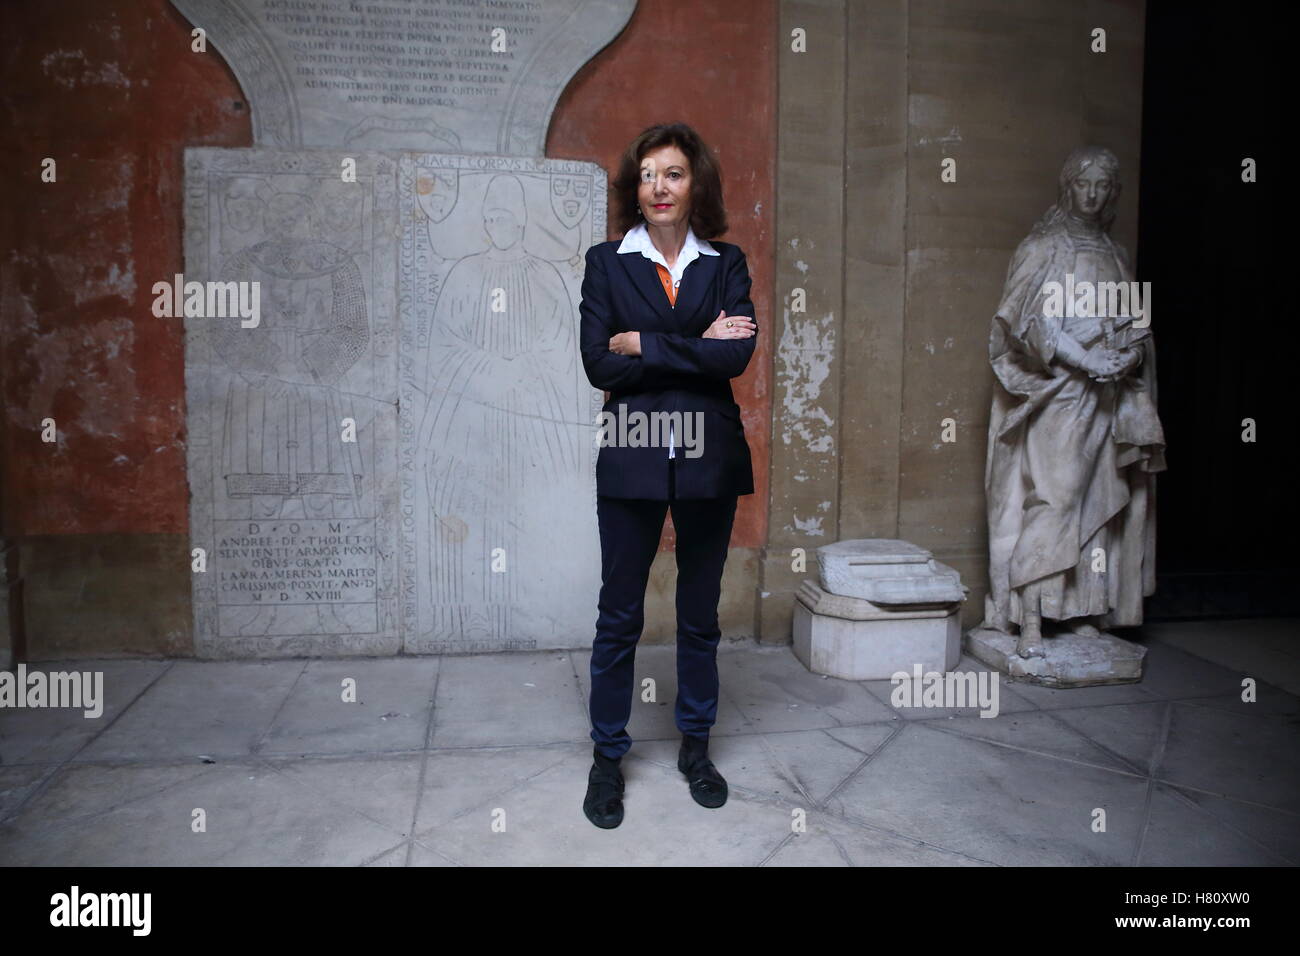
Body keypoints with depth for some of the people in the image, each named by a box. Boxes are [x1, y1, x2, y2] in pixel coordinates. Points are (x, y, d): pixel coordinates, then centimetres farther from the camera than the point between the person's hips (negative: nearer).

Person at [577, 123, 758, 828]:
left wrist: (643, 345, -13)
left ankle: (695, 746, 32)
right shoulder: (606, 262, 3)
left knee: (700, 613, 13)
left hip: (709, 457, 2)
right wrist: (696, 348, -12)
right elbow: (599, 365, -9)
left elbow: (738, 353, -11)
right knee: (618, 616, 6)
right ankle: (607, 757, 24)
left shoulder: (727, 264, 6)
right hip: (632, 458, -1)